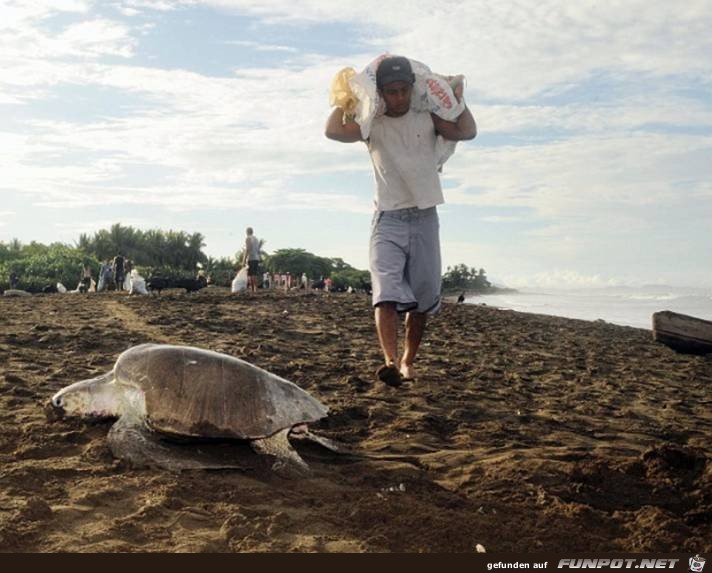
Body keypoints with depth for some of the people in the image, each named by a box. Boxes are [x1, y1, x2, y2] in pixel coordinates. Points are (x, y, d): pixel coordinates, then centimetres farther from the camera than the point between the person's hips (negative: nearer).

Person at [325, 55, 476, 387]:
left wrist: (457, 98, 6)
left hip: (425, 218, 3)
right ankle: (390, 362, -33)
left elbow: (467, 132, 0)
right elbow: (333, 131, -12)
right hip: (388, 220, -2)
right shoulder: (371, 125, 4)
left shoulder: (428, 119, 10)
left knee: (423, 297, 6)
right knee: (387, 292, -21)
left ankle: (408, 361, 20)